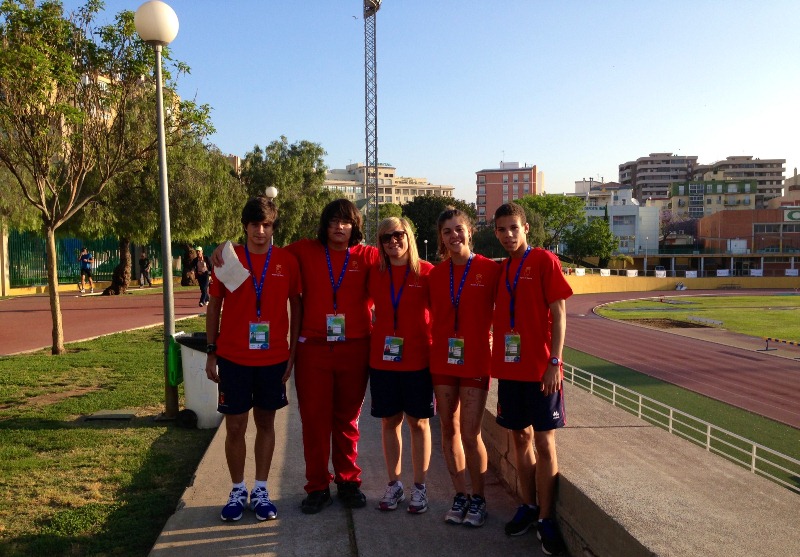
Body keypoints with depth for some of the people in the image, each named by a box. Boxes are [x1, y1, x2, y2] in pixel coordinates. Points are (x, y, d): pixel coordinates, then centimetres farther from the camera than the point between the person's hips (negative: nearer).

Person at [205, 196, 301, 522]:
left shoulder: (287, 261, -1)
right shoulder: (228, 259, -1)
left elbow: (296, 307, 6)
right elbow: (214, 307, 5)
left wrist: (293, 352, 2)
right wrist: (211, 353, 2)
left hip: (273, 358, 1)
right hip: (233, 358, 0)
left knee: (266, 423, 11)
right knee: (235, 427, 5)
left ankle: (261, 490, 24)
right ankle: (238, 491, 22)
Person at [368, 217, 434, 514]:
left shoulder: (426, 272, -5)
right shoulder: (374, 273, 4)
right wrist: (375, 337, 1)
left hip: (418, 360, -3)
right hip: (382, 359, 3)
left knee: (418, 422, 7)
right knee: (389, 421, 11)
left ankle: (419, 486, 21)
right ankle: (394, 484, 25)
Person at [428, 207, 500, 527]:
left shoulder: (489, 269, -6)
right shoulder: (435, 274, 5)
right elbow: (433, 317, 11)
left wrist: (496, 353, -9)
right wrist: (432, 349, 3)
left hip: (475, 361, -4)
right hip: (442, 361, 4)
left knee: (470, 434, -2)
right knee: (449, 430, 10)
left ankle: (478, 498, 19)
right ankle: (460, 495, 25)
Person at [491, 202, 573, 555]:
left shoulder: (544, 261, -6)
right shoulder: (500, 268, 10)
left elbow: (558, 314, -8)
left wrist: (554, 362, -14)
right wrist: (497, 362, 9)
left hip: (540, 367, -5)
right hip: (509, 367, 5)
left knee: (544, 441, 1)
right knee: (520, 436, 13)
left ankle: (546, 519, 11)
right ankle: (528, 506, 27)